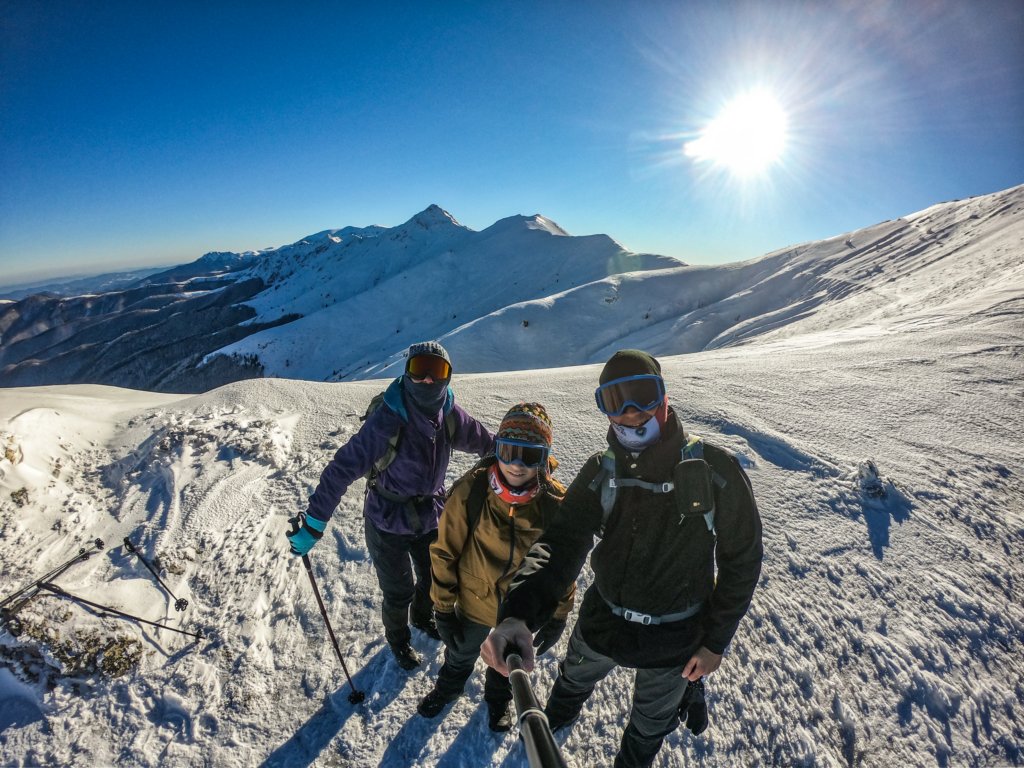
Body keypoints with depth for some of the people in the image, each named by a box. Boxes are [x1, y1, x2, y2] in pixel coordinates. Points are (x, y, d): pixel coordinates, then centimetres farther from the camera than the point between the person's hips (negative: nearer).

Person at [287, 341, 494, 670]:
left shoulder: (450, 415, -13)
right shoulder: (387, 421, -30)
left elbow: (488, 443, 1)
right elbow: (342, 469, -29)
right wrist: (313, 526, -30)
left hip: (429, 517, 5)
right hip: (388, 524, -5)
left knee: (435, 579, 25)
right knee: (399, 592, 16)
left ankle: (423, 618, 60)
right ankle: (398, 640, 51)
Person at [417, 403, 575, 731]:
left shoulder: (555, 502, -25)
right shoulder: (471, 490, -28)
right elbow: (445, 552, -16)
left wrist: (558, 615, -1)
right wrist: (444, 608, -10)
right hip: (475, 602, 0)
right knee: (460, 655, 30)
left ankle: (498, 698, 64)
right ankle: (448, 687, 64)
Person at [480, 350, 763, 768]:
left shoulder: (714, 469, -22)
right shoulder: (601, 471, -16)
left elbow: (741, 560, -11)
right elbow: (561, 543, -26)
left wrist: (716, 639, -7)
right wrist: (518, 614, -43)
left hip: (673, 638, -2)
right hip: (601, 619, 2)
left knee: (650, 724, 26)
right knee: (574, 679, 31)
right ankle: (556, 718, 66)